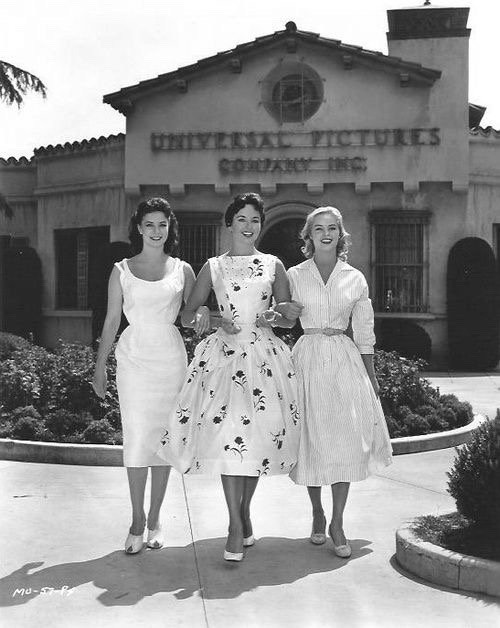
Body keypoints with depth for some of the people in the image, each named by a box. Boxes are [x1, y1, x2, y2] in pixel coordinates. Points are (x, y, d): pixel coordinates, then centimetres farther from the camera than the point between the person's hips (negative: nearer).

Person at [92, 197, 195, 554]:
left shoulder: (182, 270, 7)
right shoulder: (122, 271, 7)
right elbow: (111, 321, 9)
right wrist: (100, 367, 7)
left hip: (171, 359, 1)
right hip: (134, 359, -1)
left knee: (163, 438, 4)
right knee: (137, 438, -4)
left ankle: (155, 519, 15)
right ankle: (137, 522, 5)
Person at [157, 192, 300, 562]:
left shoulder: (273, 265, 12)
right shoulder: (213, 267, 10)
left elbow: (290, 319, 14)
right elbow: (188, 317, 11)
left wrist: (274, 317, -7)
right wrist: (210, 318, -8)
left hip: (264, 354, 1)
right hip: (224, 352, -1)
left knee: (260, 432, 0)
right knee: (227, 429, -14)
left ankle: (245, 510, 21)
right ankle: (236, 524, -10)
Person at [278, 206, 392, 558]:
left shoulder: (355, 279, 6)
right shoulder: (294, 275, 4)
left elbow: (365, 332, 10)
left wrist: (371, 375, 9)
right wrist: (282, 309, -12)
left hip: (345, 360, 0)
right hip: (308, 359, 0)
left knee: (345, 440, -6)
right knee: (312, 440, 4)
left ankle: (338, 524, 3)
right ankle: (317, 515, 23)